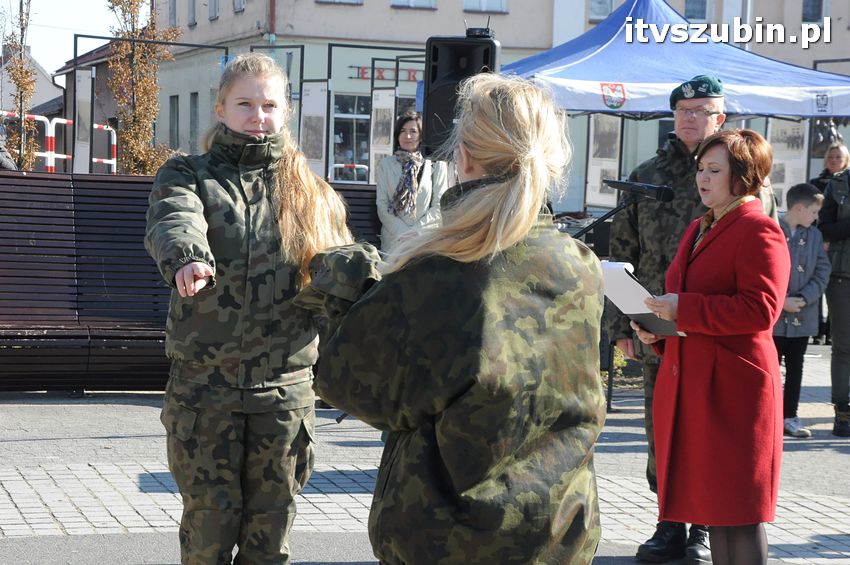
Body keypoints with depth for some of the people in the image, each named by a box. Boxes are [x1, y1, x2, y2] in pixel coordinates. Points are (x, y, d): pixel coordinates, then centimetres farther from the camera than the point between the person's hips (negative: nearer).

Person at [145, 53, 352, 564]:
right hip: (203, 382, -2)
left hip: (284, 386, 2)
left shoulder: (310, 191, 11)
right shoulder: (188, 176, 3)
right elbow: (174, 221, -19)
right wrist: (187, 258, -42)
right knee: (209, 521, 4)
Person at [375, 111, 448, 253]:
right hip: (392, 241, 1)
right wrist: (402, 233, -9)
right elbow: (381, 205, 3)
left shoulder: (436, 165, 3)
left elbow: (439, 206, 1)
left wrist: (414, 231, -9)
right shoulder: (386, 164, 8)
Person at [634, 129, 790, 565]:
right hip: (688, 382, 9)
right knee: (710, 502, 12)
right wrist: (657, 331, 8)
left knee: (738, 507, -3)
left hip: (732, 385, -9)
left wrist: (682, 309, -20)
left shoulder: (758, 231, -10)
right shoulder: (698, 230, 19)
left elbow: (760, 310, -21)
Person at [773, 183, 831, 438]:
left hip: (802, 316, 5)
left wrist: (804, 299, -8)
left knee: (795, 368, 11)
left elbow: (822, 272, 6)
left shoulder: (814, 235, 7)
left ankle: (789, 417, 18)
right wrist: (781, 301, -15)